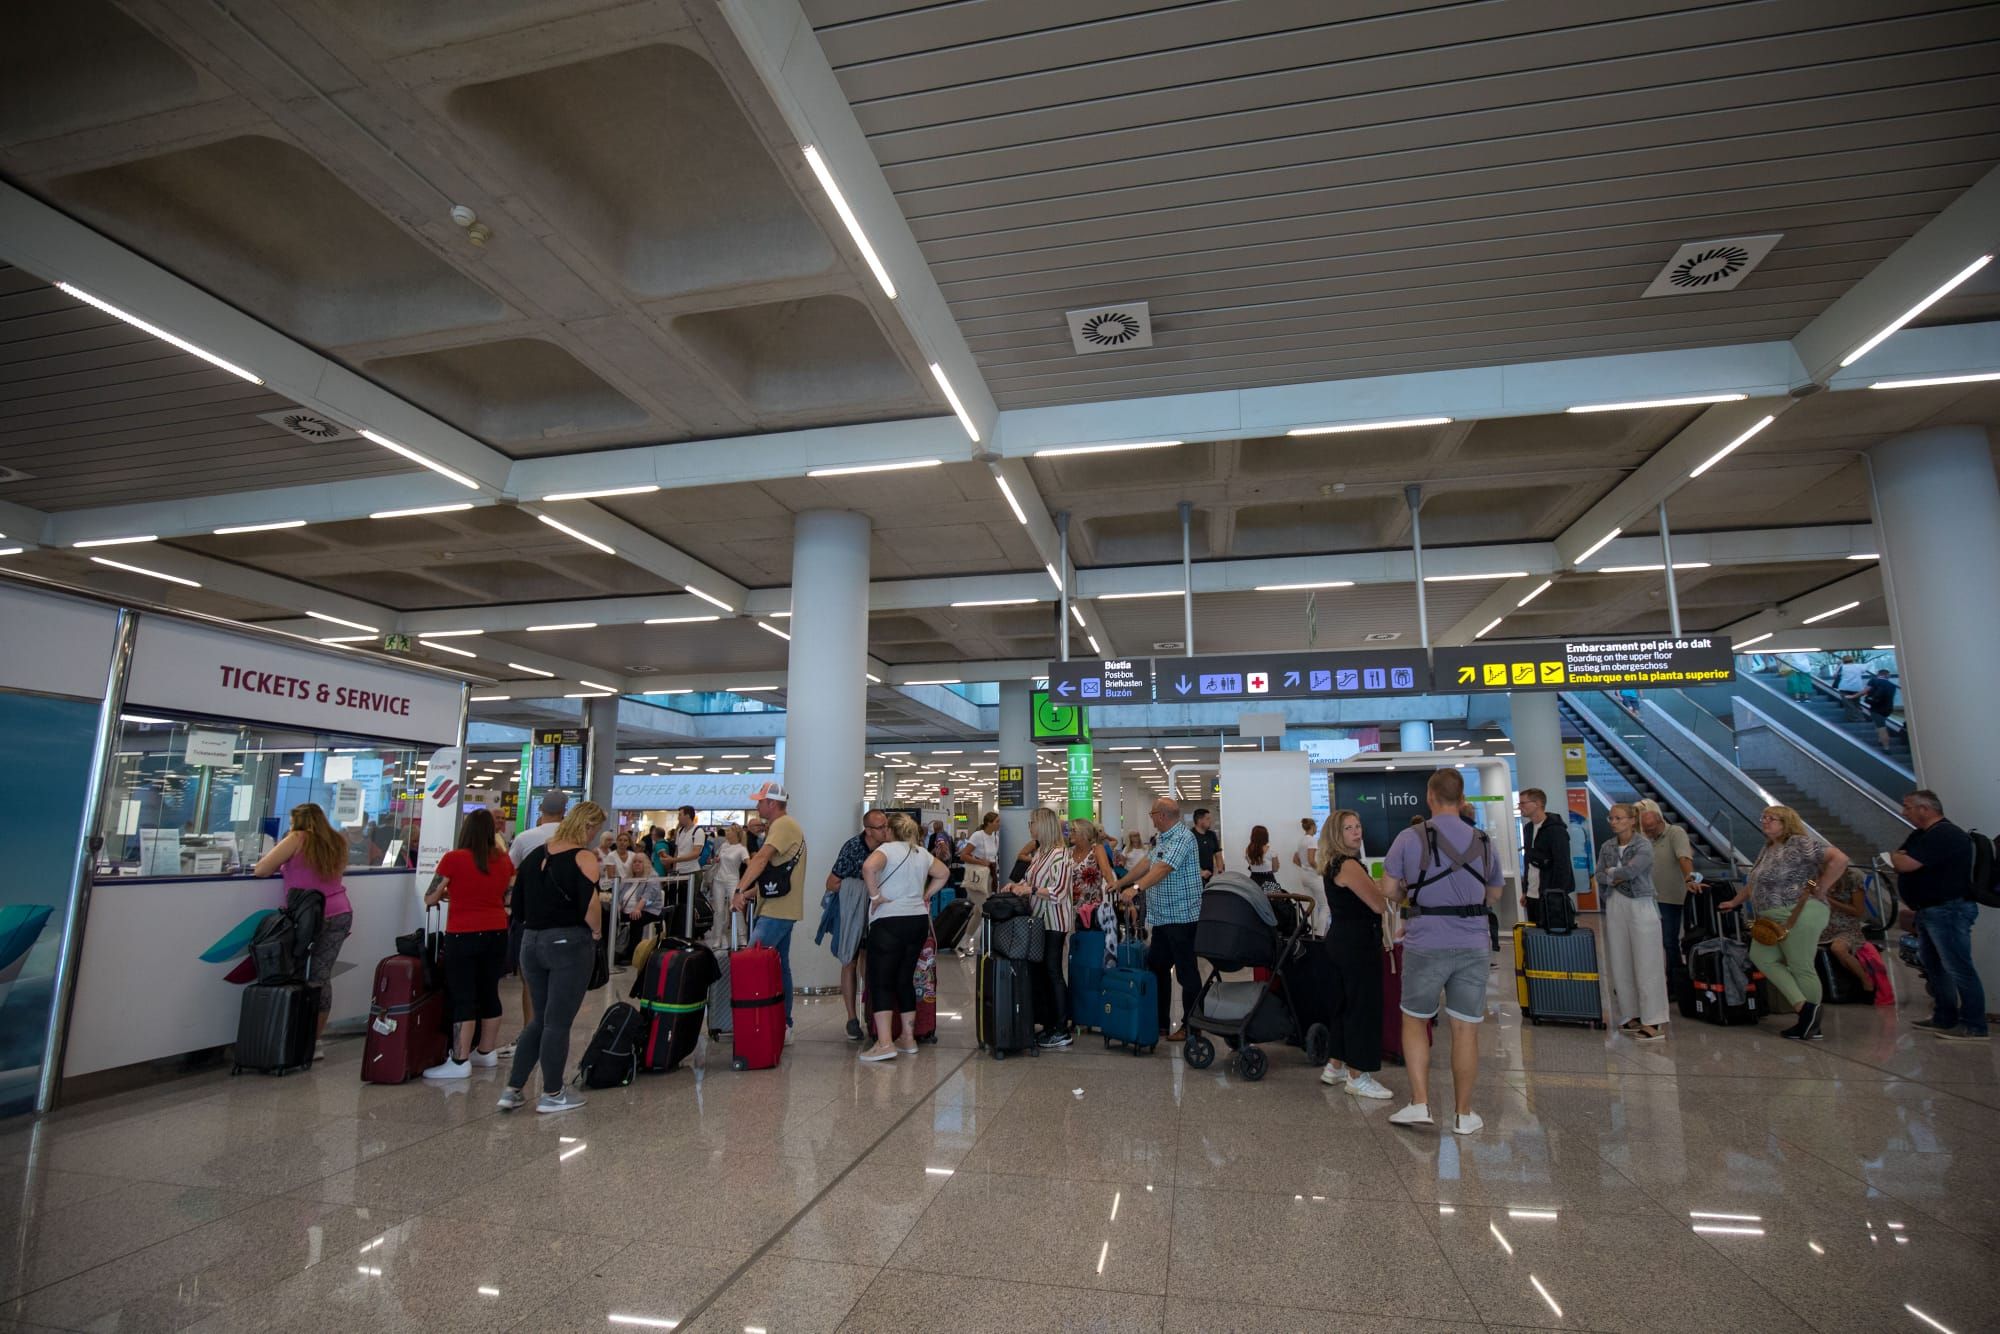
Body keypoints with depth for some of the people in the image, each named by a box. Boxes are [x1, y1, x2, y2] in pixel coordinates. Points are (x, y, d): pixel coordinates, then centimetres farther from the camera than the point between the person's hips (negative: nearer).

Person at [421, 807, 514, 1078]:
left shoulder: (453, 859, -10)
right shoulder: (504, 860, 4)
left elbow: (429, 898, -2)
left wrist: (449, 895, 19)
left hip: (464, 935, -5)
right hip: (497, 933, 5)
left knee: (463, 998, 0)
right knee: (489, 993, 13)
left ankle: (459, 1062, 3)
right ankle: (486, 1051, 25)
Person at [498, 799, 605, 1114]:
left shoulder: (536, 854, 10)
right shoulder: (583, 858, -13)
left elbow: (518, 898, 14)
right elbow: (590, 904, -22)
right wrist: (596, 932, -5)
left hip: (531, 942, 7)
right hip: (569, 944, -7)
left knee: (540, 1018, 19)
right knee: (558, 1022, 4)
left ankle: (512, 1089, 19)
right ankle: (552, 1094, 15)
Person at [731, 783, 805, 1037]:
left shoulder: (783, 825, -13)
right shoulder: (781, 826, 20)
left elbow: (761, 859, -26)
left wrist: (739, 891, -33)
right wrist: (750, 894, 14)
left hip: (777, 912, -10)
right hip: (780, 909, 10)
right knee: (779, 967, 12)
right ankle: (783, 1024, 18)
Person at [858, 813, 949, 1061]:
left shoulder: (888, 848, -7)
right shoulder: (922, 854, 13)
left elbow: (869, 866, -26)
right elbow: (944, 873, 26)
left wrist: (875, 895, -15)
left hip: (889, 922, -7)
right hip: (919, 920, 7)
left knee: (881, 981, -3)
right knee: (905, 979, 15)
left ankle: (885, 1043, -9)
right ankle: (908, 1039, 20)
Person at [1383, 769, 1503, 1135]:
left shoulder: (1410, 838, -7)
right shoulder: (1484, 843, 4)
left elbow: (1390, 890, -5)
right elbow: (1494, 894, 16)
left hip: (1425, 945, -2)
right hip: (1472, 946, 3)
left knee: (1414, 1021, 14)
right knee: (1465, 1030, 9)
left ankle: (1420, 1103, 9)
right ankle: (1463, 1114, 19)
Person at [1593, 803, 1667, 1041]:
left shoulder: (1644, 846, -6)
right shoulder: (1607, 846, 10)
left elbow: (1629, 872, -17)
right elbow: (1598, 879, 6)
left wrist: (1609, 874, -1)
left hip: (1640, 906, -5)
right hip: (1614, 907, 5)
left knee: (1645, 965, -4)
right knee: (1620, 964, 7)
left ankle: (1653, 1022, -1)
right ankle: (1631, 1015, 15)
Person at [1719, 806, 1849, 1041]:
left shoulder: (1801, 843, -8)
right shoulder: (1767, 849, 19)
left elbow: (1839, 859, -18)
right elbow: (1755, 883, 28)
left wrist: (1819, 888, -14)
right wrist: (1734, 902, 32)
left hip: (1799, 915, -9)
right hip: (1773, 919, 9)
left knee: (1801, 967, -2)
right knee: (1761, 957, 0)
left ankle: (1813, 1025, 6)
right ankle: (1803, 1007, 3)